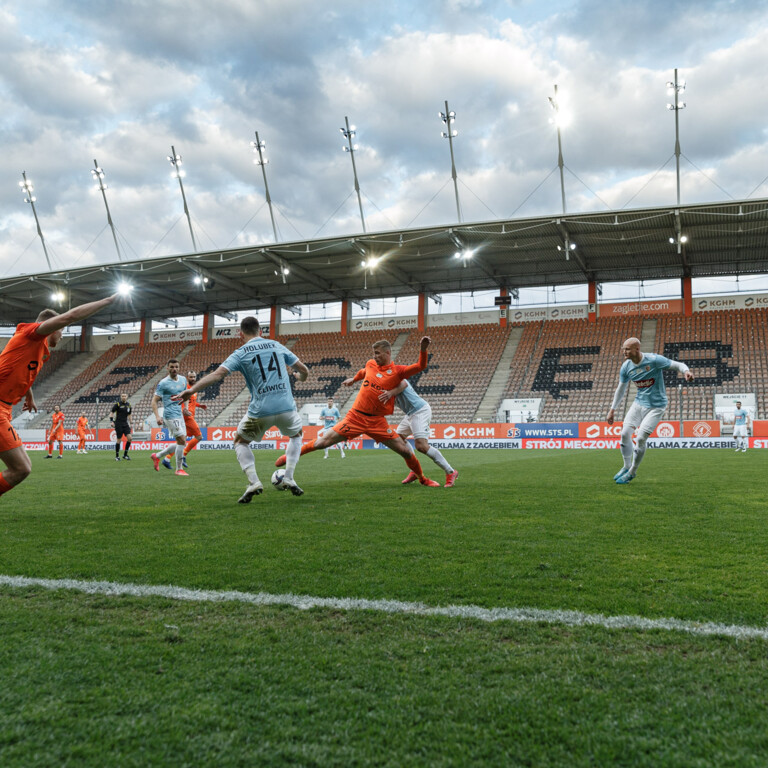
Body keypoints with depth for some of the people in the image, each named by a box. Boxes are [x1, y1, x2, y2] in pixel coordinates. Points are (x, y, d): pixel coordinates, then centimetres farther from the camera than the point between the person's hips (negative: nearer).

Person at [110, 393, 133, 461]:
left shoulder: (128, 405, 11)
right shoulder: (118, 404, -5)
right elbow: (111, 412, -3)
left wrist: (131, 423, 18)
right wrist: (111, 421, -13)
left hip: (125, 424, 5)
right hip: (118, 424, -5)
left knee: (129, 438, -9)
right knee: (119, 440, -2)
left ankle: (125, 455, 4)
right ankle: (117, 456, 12)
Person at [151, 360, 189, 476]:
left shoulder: (183, 379, 10)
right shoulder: (163, 383, -9)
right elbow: (154, 401, -9)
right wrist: (157, 416, -21)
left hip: (179, 414, 8)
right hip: (170, 415, -8)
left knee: (181, 442, 10)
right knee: (182, 441, -12)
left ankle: (157, 456, 26)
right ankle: (179, 469, 1)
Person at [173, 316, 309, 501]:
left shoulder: (240, 353, 4)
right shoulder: (276, 345, 12)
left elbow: (218, 373, -10)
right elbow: (304, 370, 16)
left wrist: (191, 390, -10)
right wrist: (300, 376, 39)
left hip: (260, 410, -2)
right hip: (287, 407, 2)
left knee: (240, 441, 23)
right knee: (296, 435, 33)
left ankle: (253, 482, 3)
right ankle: (288, 479, 18)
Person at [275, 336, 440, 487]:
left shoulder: (397, 371, -4)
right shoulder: (370, 364, 7)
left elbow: (420, 366, -15)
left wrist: (423, 349, -29)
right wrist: (353, 379, 47)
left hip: (377, 421, -1)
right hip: (355, 416, 2)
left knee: (405, 450, -4)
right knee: (322, 442, -5)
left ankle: (422, 478, 22)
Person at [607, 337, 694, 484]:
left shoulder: (654, 360, -19)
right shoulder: (626, 366, -3)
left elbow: (678, 365, -12)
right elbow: (621, 388, 10)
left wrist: (686, 371, -37)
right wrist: (612, 410, 13)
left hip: (656, 406, -5)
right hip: (639, 403, 5)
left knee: (641, 438, -12)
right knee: (625, 433, -4)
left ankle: (632, 472, 7)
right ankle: (627, 466, 18)